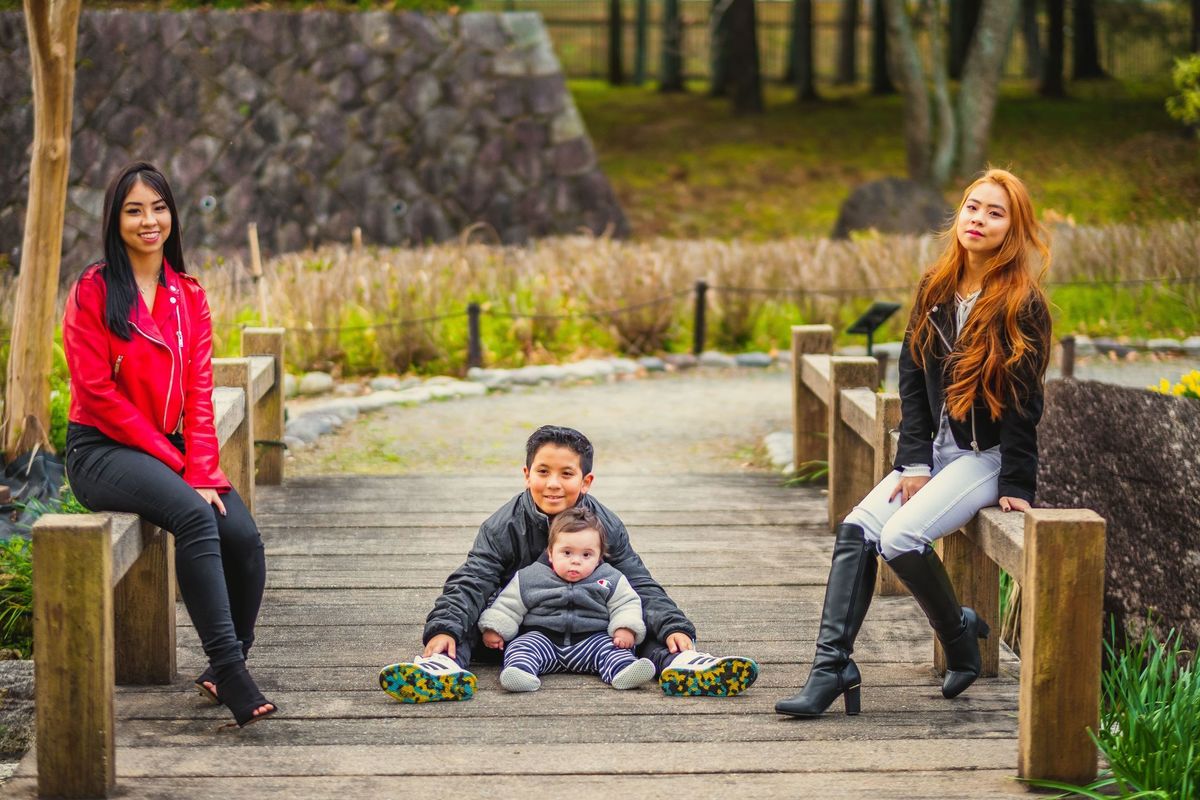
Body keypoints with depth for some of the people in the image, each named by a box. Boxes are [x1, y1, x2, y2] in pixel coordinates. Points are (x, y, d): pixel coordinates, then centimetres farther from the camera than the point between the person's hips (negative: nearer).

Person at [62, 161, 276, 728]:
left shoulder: (189, 295, 12)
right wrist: (176, 466, -13)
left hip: (172, 451, 5)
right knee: (194, 516, -33)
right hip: (103, 451, -5)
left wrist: (201, 470, -10)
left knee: (243, 536, -20)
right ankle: (230, 672, -34)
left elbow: (199, 393, 6)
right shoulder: (93, 291, -4)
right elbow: (98, 393, -10)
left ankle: (225, 668, -1)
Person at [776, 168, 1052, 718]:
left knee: (901, 536, -24)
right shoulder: (935, 290, 6)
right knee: (856, 529, -13)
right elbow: (912, 378, 5)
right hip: (936, 448, 6)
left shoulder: (1021, 306, -11)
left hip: (988, 456, -6)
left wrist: (1017, 487, -13)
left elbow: (1022, 402, -12)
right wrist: (913, 461, -4)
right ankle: (831, 665, -14)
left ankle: (959, 636, 0)